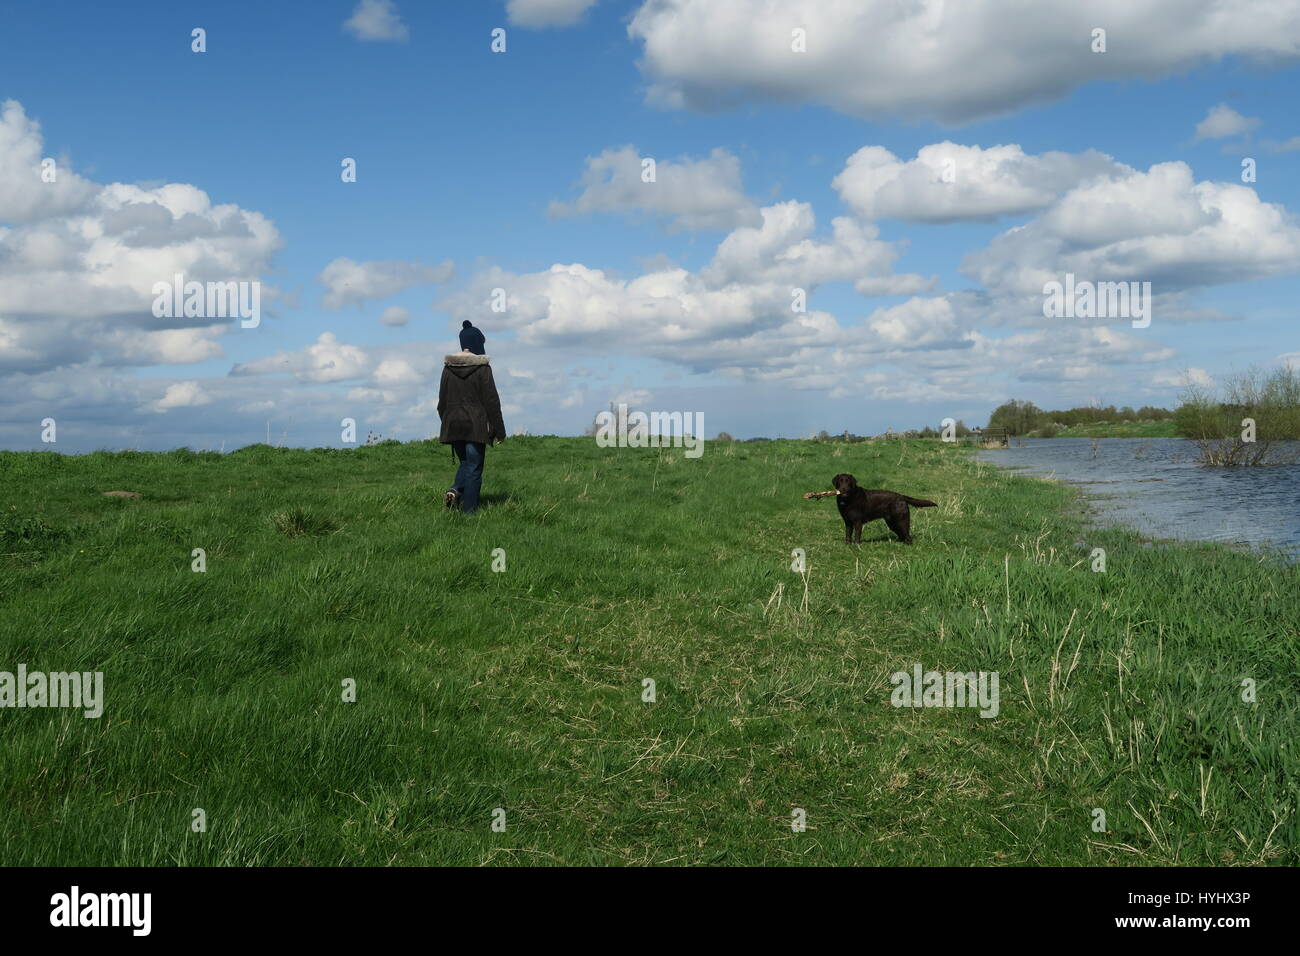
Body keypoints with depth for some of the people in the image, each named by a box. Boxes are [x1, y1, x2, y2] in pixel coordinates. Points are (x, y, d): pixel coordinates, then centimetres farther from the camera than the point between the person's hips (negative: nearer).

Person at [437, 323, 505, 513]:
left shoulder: (448, 368, 4)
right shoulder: (482, 368, -10)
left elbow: (442, 401, 9)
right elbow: (492, 401, -9)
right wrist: (499, 431, -5)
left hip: (453, 426, 4)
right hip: (476, 426, -4)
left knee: (465, 462, 20)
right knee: (474, 469, 3)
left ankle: (454, 491, -5)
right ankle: (469, 510, 1)